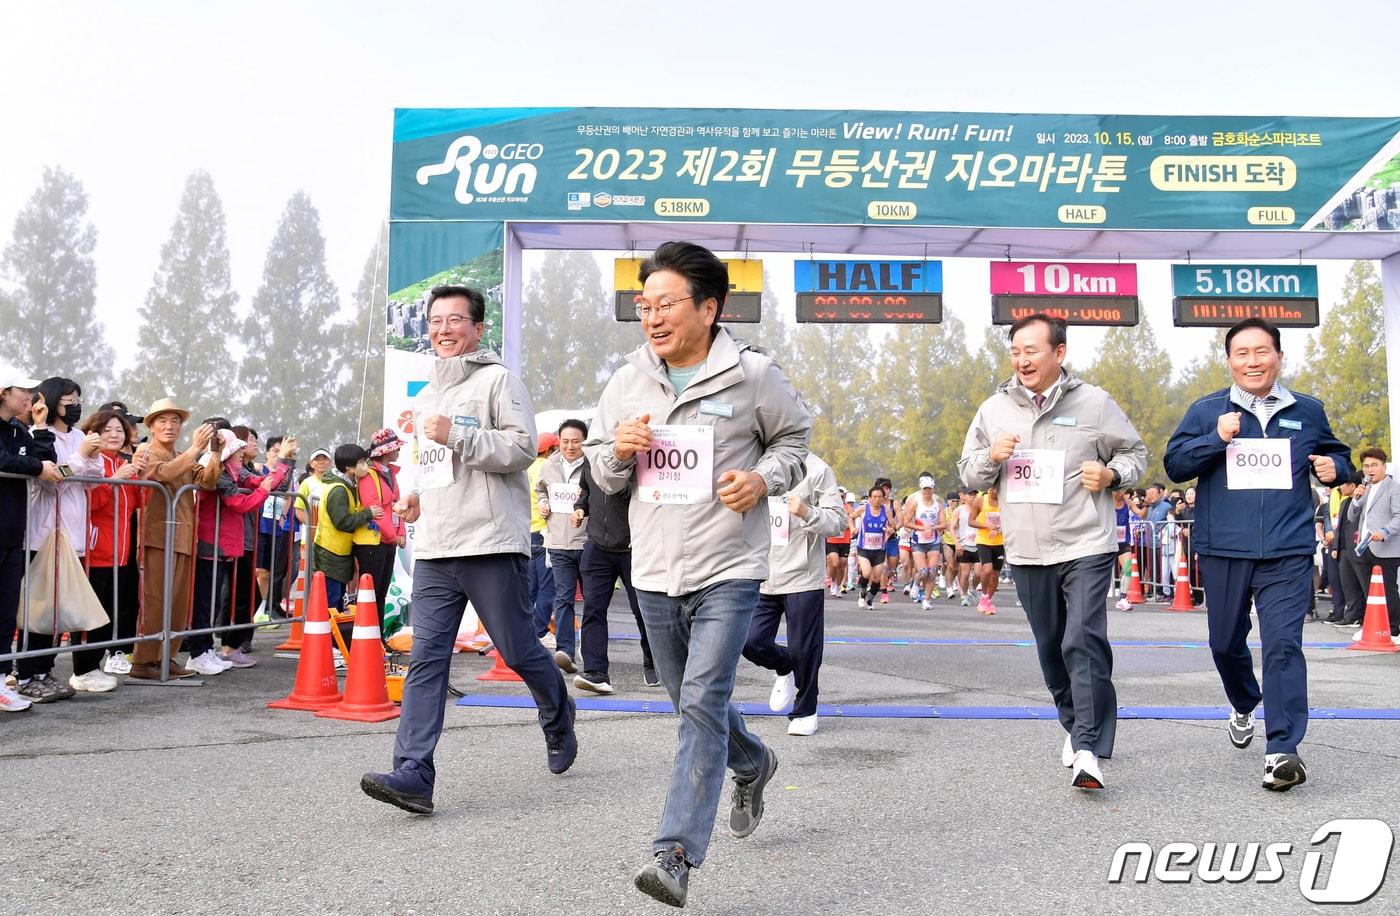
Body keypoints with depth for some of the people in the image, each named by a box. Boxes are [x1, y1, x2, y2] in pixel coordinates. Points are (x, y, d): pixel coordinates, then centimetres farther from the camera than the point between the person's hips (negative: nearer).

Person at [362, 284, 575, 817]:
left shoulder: (497, 379, -1)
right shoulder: (425, 397, 23)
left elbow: (522, 448, -12)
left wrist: (456, 436, -18)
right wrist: (418, 497, 15)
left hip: (491, 543, -6)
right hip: (434, 548, 7)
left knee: (518, 650, 4)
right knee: (426, 658, -3)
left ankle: (558, 719, 33)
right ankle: (413, 773, -6)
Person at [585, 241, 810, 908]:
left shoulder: (752, 374, -6)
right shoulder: (627, 382, 5)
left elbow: (795, 438, 8)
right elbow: (600, 472, 14)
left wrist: (763, 479, -11)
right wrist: (618, 451, -10)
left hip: (728, 569, -5)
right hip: (654, 573, 5)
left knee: (702, 703, -14)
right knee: (693, 703, 18)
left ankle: (676, 853, -10)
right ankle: (753, 765, 48)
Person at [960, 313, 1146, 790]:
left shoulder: (1093, 402, 0)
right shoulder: (994, 409, 7)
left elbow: (1135, 452, 10)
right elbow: (968, 471, 13)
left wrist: (1111, 474, -11)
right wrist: (991, 457, -8)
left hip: (1086, 546, -4)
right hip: (1026, 553, 4)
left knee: (1084, 642, -15)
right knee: (1051, 648, 15)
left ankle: (1089, 750, -13)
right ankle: (1075, 726, 35)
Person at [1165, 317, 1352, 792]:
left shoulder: (1308, 411, 9)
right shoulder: (1206, 411, 4)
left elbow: (1335, 452, 23)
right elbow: (1174, 464, 0)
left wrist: (1335, 466, 0)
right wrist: (1216, 439, -15)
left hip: (1288, 552, -1)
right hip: (1223, 551, 1)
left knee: (1283, 644, -12)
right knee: (1226, 642, 14)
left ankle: (1282, 750, -10)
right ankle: (1243, 707, 44)